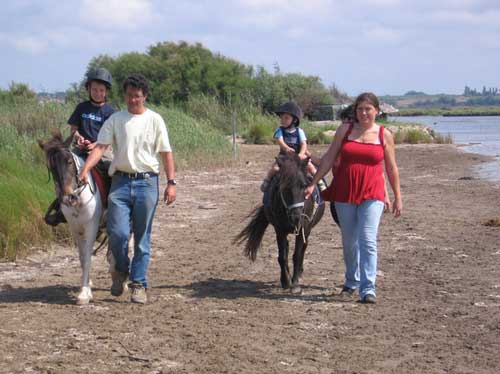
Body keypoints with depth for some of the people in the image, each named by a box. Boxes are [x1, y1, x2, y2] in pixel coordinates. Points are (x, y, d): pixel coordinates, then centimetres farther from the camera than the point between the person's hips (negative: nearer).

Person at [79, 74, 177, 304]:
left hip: (147, 183, 0)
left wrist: (171, 183, -3)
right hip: (121, 182, 0)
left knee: (142, 238, 3)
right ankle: (121, 270, 19)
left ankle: (139, 284, 11)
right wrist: (85, 169, -19)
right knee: (117, 233, -9)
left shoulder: (155, 120, 5)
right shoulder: (115, 120, 6)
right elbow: (100, 147, -4)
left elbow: (166, 153, 4)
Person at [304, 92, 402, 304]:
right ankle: (352, 282, 29)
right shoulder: (345, 130, 5)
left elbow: (391, 169, 8)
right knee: (349, 241, 11)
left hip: (372, 195, -2)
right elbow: (329, 159, 7)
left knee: (368, 240, -13)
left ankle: (368, 289, -14)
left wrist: (398, 197, 8)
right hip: (344, 193, 2)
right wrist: (313, 184, 3)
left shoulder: (384, 135, 3)